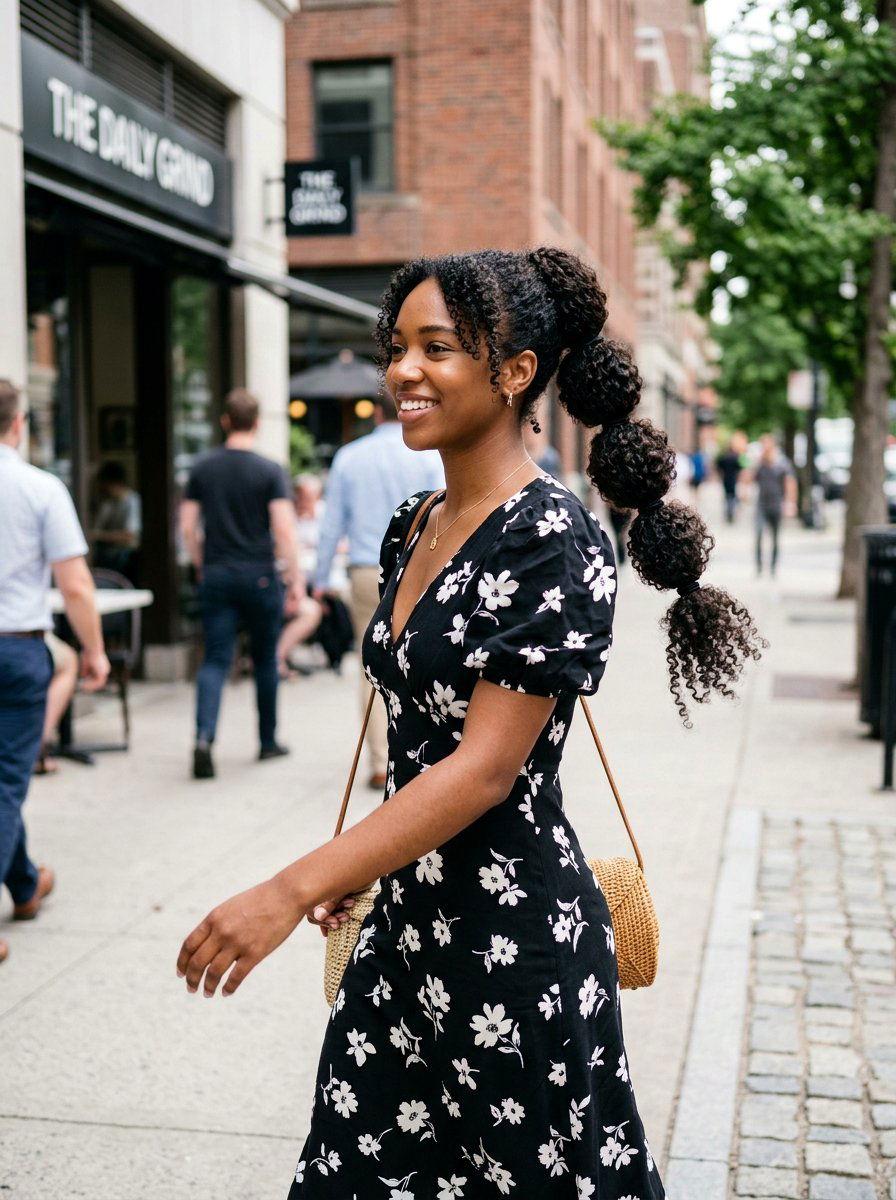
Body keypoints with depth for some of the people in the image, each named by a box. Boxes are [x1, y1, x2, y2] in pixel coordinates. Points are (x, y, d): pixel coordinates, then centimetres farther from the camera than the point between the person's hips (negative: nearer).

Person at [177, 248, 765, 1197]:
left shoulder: (551, 540, -18)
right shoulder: (412, 527, 7)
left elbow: (485, 768, -23)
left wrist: (295, 889, -24)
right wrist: (355, 867, 18)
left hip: (514, 931, -7)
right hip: (407, 915, 8)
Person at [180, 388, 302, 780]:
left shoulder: (202, 468, 3)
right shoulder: (269, 471, -7)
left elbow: (187, 527, 6)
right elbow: (284, 530, -14)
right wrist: (295, 577, -6)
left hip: (215, 575, 2)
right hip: (259, 577, -2)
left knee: (215, 660, 1)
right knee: (265, 659, 13)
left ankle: (204, 737, -19)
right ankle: (268, 741, 23)